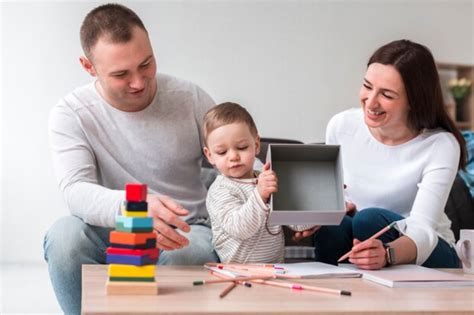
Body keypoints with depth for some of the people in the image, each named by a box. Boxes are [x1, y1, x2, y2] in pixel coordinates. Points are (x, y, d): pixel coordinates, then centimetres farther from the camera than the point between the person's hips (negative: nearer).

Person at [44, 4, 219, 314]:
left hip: (186, 233, 0)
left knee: (185, 255, -36)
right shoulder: (70, 114, -9)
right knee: (63, 236, -32)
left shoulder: (191, 99, -5)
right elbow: (75, 190, -24)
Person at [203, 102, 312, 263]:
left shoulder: (269, 182, 13)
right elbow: (238, 229, -21)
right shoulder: (220, 191, -5)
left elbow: (297, 223, 11)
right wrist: (260, 194, -33)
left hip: (276, 268, 6)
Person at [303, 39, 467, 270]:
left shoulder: (440, 145, -18)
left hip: (425, 255, -2)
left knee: (371, 219, -32)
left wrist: (386, 254, -49)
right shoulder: (341, 126, -6)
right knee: (332, 225, -31)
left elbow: (423, 230, -27)